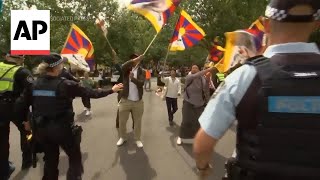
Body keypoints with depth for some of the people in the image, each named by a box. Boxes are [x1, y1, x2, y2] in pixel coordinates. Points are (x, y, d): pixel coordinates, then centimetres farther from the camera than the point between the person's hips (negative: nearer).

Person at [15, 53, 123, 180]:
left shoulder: (34, 84, -2)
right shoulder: (65, 84, -17)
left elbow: (21, 105, 2)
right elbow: (90, 93, -13)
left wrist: (25, 120, 21)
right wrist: (111, 90, -3)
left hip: (41, 129, 6)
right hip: (62, 129, -6)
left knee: (50, 160, 25)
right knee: (75, 158, 17)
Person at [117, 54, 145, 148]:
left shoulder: (142, 71, 1)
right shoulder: (127, 69, 3)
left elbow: (141, 83, -16)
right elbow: (122, 67, -23)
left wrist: (133, 78, -34)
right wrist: (134, 60, -29)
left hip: (138, 101, 0)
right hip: (125, 100, 1)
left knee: (138, 122, 11)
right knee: (122, 121, 10)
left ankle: (138, 139, 28)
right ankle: (122, 137, 32)